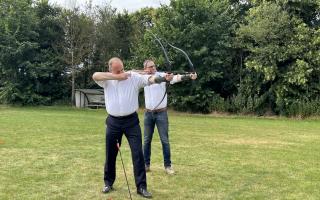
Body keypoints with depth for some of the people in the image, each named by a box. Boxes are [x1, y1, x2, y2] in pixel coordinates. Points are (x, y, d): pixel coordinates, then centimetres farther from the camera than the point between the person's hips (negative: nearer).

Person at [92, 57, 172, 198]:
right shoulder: (107, 80, 0)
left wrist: (163, 77, -41)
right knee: (110, 154, 12)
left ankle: (141, 186, 5)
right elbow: (95, 76, -19)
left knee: (138, 153, -3)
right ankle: (108, 182, 31)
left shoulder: (134, 77, -6)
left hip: (131, 121, -1)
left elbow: (150, 79, -20)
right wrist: (117, 77, -24)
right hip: (113, 122, 2)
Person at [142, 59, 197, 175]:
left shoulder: (162, 75, -9)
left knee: (165, 140, 1)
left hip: (161, 113, -3)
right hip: (148, 113, 3)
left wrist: (189, 76, -42)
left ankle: (167, 165, 10)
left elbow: (175, 78, -23)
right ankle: (146, 164, 20)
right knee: (147, 140, 9)